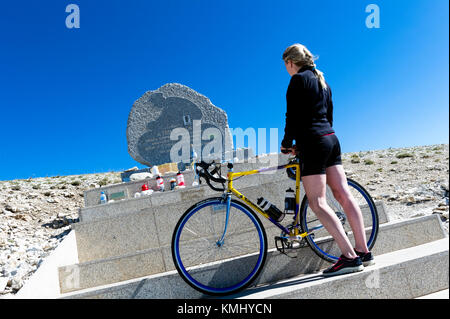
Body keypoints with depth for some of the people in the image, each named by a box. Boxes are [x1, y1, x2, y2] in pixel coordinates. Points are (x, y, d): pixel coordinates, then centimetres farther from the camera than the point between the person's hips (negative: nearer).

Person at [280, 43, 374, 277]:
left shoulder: (298, 79, -6)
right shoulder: (322, 81, 20)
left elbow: (293, 116, -14)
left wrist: (286, 143, 1)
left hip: (314, 143, -9)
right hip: (331, 139, 9)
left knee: (317, 203, -6)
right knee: (344, 195, 8)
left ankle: (350, 257, -9)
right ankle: (363, 251, 13)